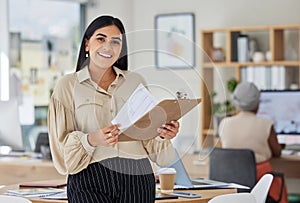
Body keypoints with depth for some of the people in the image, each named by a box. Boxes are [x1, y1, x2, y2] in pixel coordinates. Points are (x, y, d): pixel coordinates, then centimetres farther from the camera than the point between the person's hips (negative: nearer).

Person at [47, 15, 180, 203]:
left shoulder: (136, 82, 15)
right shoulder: (68, 85, 7)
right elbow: (62, 143, 1)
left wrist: (163, 134, -5)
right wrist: (91, 140, -17)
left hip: (137, 179, 2)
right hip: (90, 181, -1)